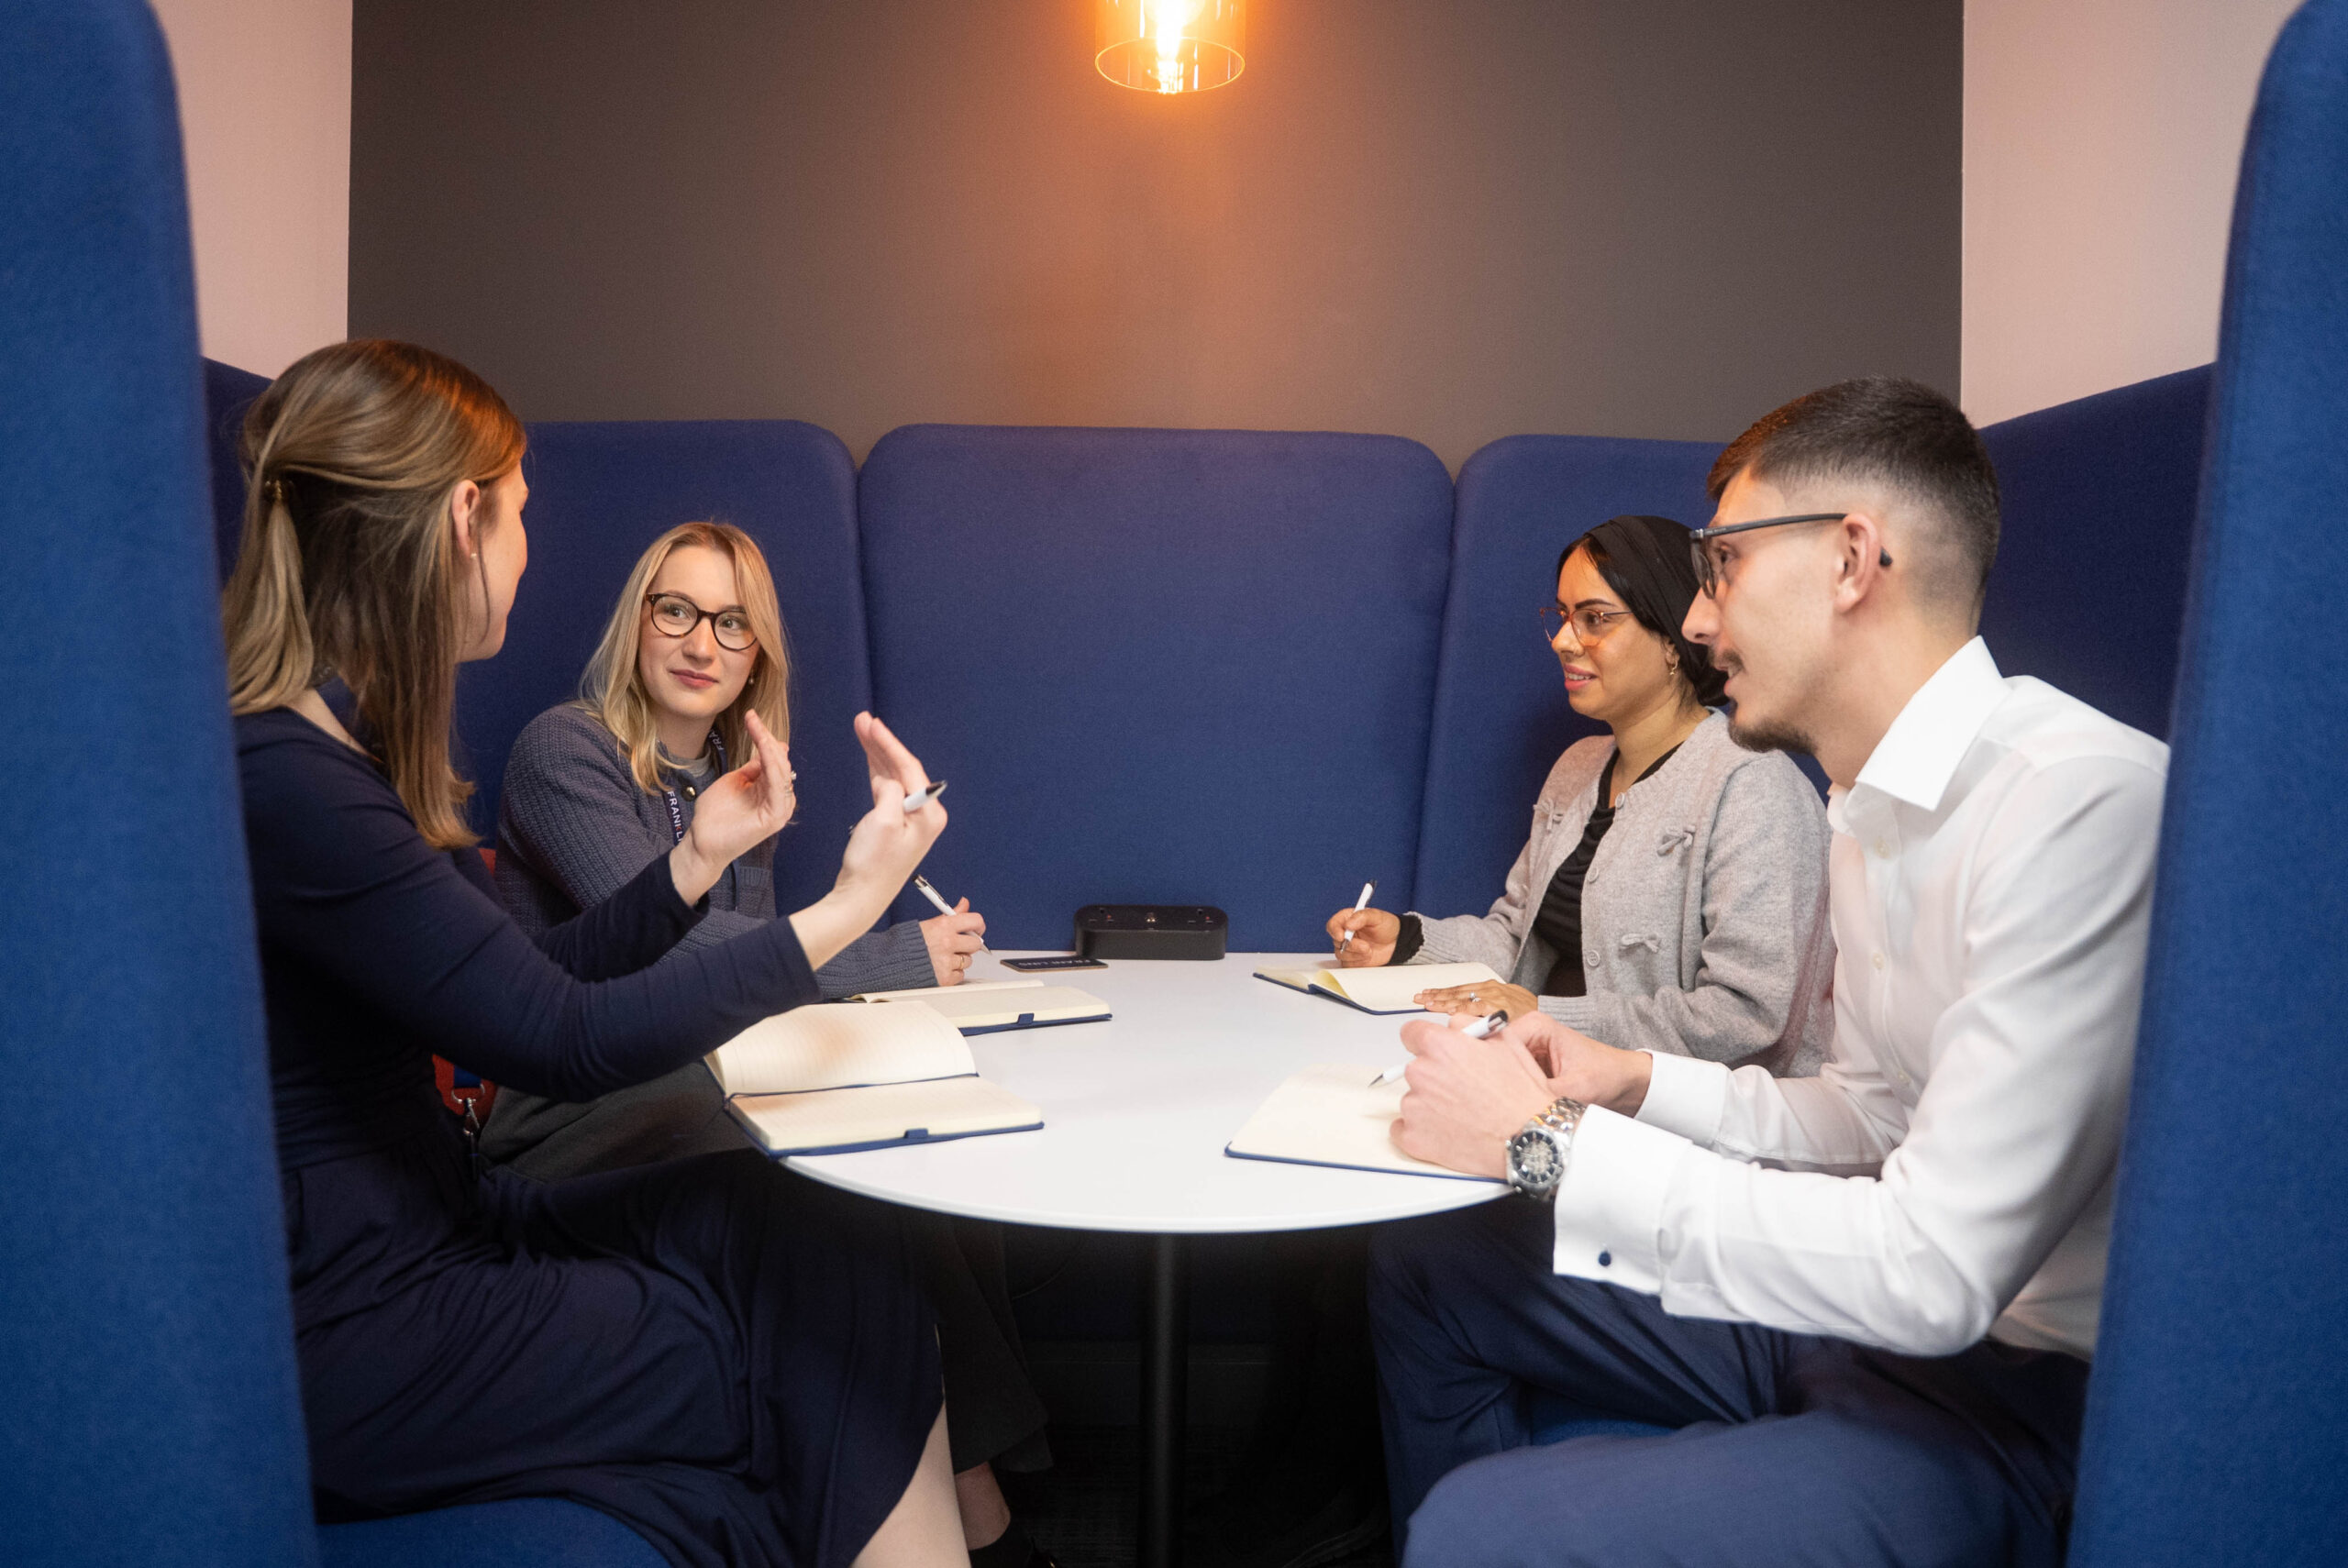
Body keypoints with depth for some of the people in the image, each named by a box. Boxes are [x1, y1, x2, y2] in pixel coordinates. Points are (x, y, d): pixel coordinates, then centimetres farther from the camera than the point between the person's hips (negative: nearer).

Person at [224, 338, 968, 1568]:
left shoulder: (347, 748, 9)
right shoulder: (277, 781, -23)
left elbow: (522, 988, 10)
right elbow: (564, 1043, -22)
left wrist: (699, 856, 7)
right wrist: (845, 907, -17)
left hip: (424, 1230, 8)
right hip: (344, 1346, -8)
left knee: (821, 1235, -6)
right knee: (838, 1330, -8)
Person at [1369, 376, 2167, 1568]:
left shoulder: (2080, 799, -24)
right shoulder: (1876, 808, 7)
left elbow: (1936, 1273, -28)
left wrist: (1552, 1143, -21)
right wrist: (1640, 1083, 0)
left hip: (2014, 1397, -9)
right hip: (1872, 1317, 9)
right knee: (1421, 1267, 12)